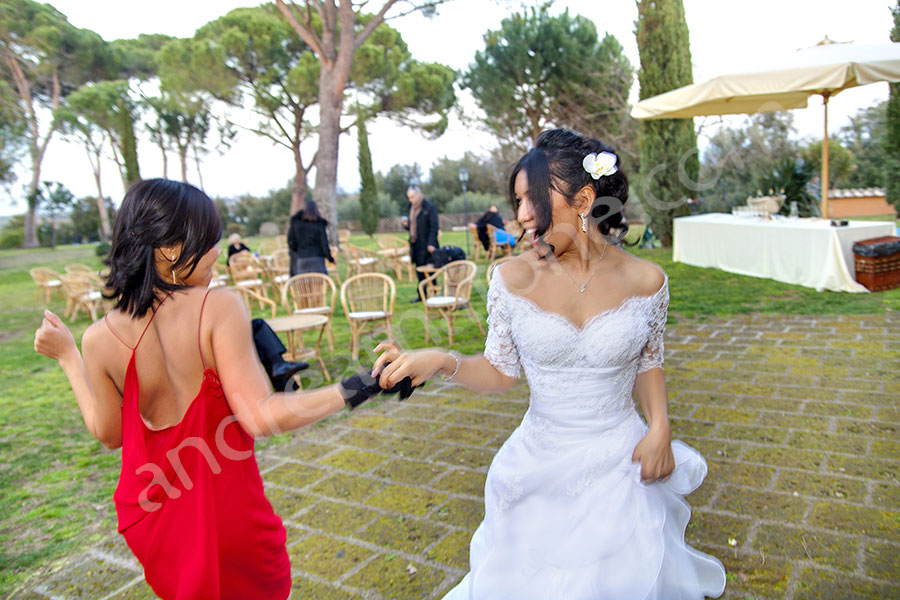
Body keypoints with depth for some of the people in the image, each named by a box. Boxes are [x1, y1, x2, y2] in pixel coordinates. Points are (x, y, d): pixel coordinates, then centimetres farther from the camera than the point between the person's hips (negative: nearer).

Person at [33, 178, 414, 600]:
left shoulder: (100, 338, -11)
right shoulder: (219, 307, -24)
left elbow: (109, 434, 2)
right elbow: (262, 417, -27)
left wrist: (68, 357, 10)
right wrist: (357, 389, -22)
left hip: (150, 513, 4)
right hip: (226, 512, -4)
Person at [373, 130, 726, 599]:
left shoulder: (644, 280, -11)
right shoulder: (513, 279, -12)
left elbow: (648, 364, 5)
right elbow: (501, 371, -3)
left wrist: (659, 426, -9)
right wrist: (442, 362, -19)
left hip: (622, 467, 0)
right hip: (540, 470, 0)